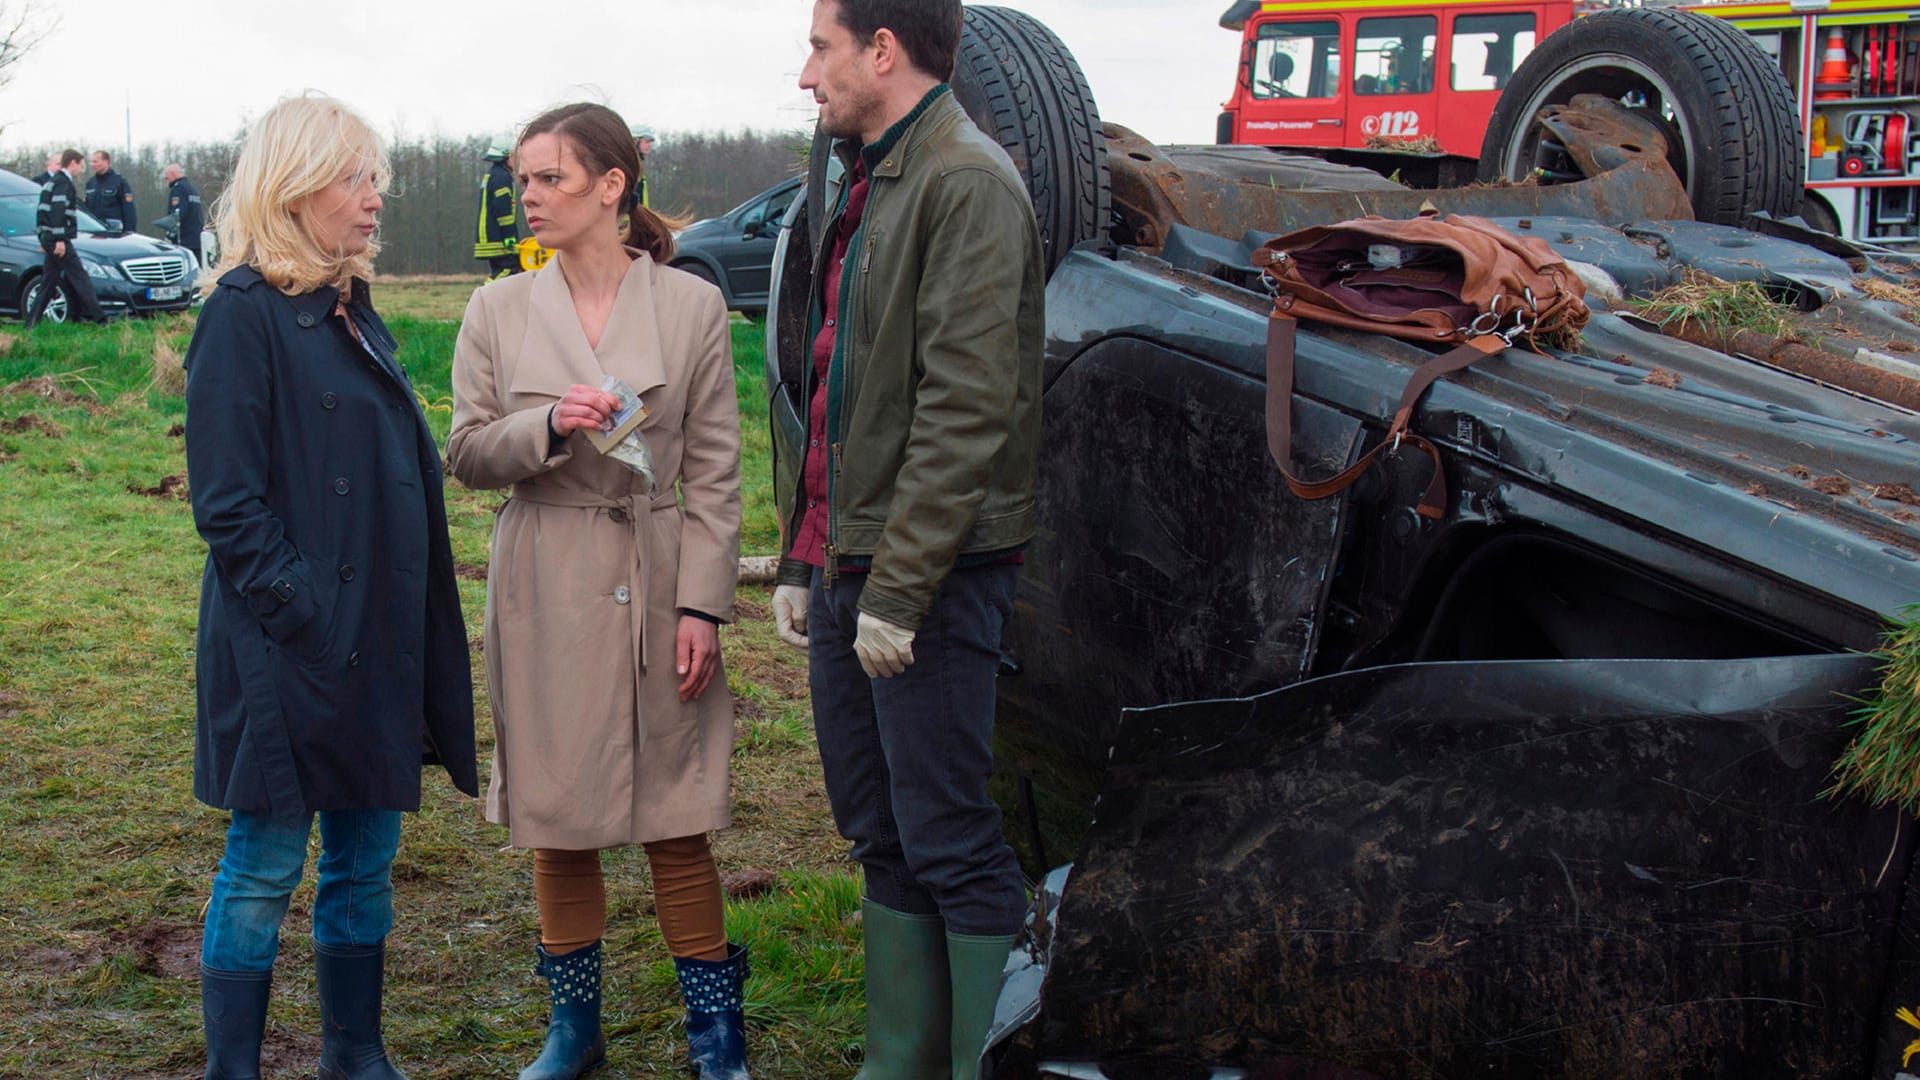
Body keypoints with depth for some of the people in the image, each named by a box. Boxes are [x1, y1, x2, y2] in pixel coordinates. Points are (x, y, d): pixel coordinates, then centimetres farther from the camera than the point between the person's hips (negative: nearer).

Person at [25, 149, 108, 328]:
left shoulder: (52, 182, 21)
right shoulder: (63, 182, -11)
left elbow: (41, 211, 25)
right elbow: (57, 211, -21)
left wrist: (43, 239, 28)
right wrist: (59, 239, -24)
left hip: (48, 238, 10)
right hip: (58, 239, -10)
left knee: (49, 280, 10)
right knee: (79, 278, -8)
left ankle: (32, 322, 7)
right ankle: (98, 317, -8)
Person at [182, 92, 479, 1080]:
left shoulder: (352, 311, 13)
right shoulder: (245, 314, -11)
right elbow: (227, 506, -15)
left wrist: (409, 634, 12)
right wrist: (305, 619, -19)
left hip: (377, 641, 8)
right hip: (290, 653, -8)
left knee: (367, 860, 14)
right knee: (265, 869, 1)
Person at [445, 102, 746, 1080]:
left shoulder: (692, 306, -1)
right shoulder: (498, 311, 3)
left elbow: (715, 473, -1)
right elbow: (465, 453, 4)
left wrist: (703, 604, -7)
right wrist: (548, 427, -16)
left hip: (656, 584, -2)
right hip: (544, 589, 2)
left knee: (676, 823, 2)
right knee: (557, 819, 9)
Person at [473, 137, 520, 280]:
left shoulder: (489, 176, 22)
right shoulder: (502, 177, -11)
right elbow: (503, 211, -19)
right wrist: (510, 238, -19)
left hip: (486, 239, 10)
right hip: (500, 240, -10)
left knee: (496, 272, 12)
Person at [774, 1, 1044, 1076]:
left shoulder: (969, 183, -12)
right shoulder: (867, 187, 18)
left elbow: (967, 411, -19)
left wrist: (898, 591, -20)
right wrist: (805, 560, 17)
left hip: (934, 579, -9)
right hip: (850, 566, 9)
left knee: (953, 846, -4)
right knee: (884, 839, 14)